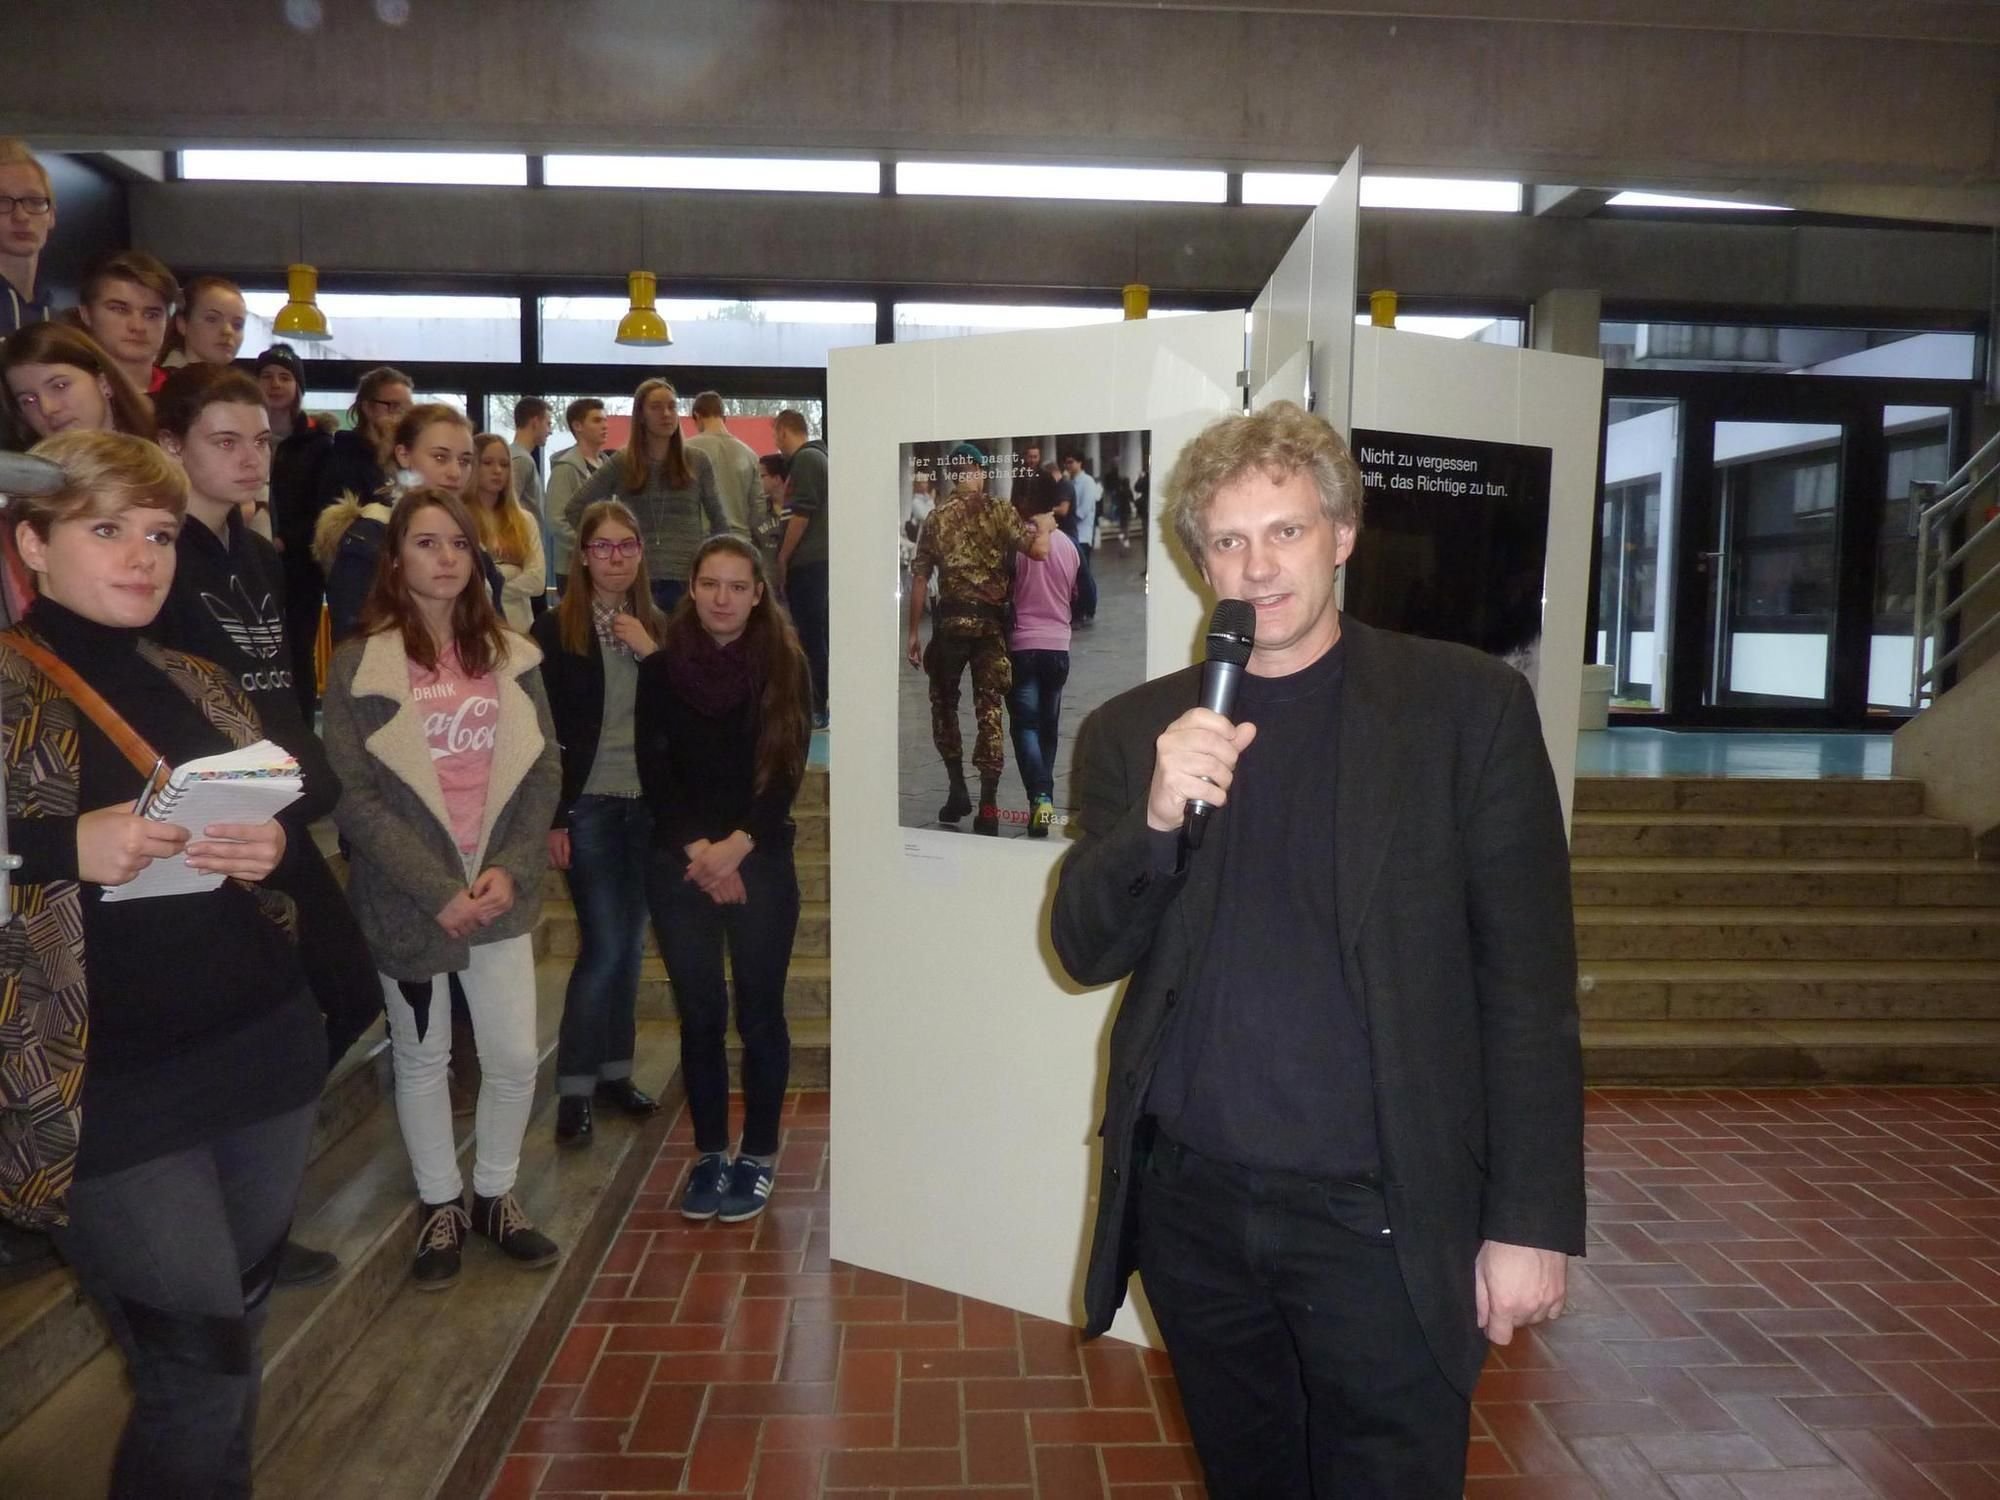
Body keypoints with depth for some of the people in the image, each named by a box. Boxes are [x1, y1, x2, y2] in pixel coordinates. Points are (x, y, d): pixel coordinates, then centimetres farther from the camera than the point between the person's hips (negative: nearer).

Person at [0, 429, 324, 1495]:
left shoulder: (194, 685, 11)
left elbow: (284, 825, 18)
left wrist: (271, 847, -3)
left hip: (263, 1050, 6)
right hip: (108, 1089, -5)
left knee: (235, 1336, 17)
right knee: (200, 1364, 0)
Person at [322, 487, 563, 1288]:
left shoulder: (510, 656, 4)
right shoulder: (359, 664, -6)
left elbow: (544, 770, 2)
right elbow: (354, 796, -12)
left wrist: (511, 868, -11)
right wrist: (437, 889, -17)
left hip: (502, 892, 3)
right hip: (407, 899, -2)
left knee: (515, 1058, 6)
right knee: (421, 1059, 12)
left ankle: (494, 1195, 29)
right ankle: (440, 1205, 32)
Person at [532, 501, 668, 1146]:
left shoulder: (656, 627, 8)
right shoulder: (556, 629, -5)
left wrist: (650, 654, -12)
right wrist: (552, 819, -9)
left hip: (647, 803, 4)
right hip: (588, 805, -4)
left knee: (630, 944, 10)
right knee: (604, 946, -5)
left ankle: (615, 1069, 24)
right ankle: (574, 1088, 7)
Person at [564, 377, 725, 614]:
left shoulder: (697, 462, 6)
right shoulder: (621, 464, 5)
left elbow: (718, 520, 13)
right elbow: (575, 508, 9)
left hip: (689, 578, 0)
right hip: (638, 579, 0)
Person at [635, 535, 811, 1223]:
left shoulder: (783, 666, -1)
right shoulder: (660, 669, 3)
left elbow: (786, 772, -6)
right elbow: (653, 772, 0)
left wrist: (736, 846, -16)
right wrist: (698, 850, -11)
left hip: (761, 864, -1)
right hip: (679, 866, 2)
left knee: (758, 1014, 5)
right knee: (699, 1015, 9)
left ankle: (758, 1155, 18)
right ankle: (710, 1153, 22)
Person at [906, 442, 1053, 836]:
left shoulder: (936, 517, 6)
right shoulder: (1000, 511, 1)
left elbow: (919, 579, 2)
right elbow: (1038, 550, -12)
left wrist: (914, 632, 6)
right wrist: (1044, 526, 11)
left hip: (951, 619, 0)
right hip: (991, 621, 0)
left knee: (944, 703, 18)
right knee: (989, 709, 3)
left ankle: (958, 791, 17)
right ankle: (987, 807, -1)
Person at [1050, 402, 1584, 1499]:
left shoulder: (1468, 706, -5)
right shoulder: (1136, 730, 3)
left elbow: (1527, 982, -5)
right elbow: (1088, 953, -2)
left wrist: (1531, 1221, -8)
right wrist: (1156, 813, -20)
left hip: (1380, 1215, -3)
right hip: (1192, 1205, 3)